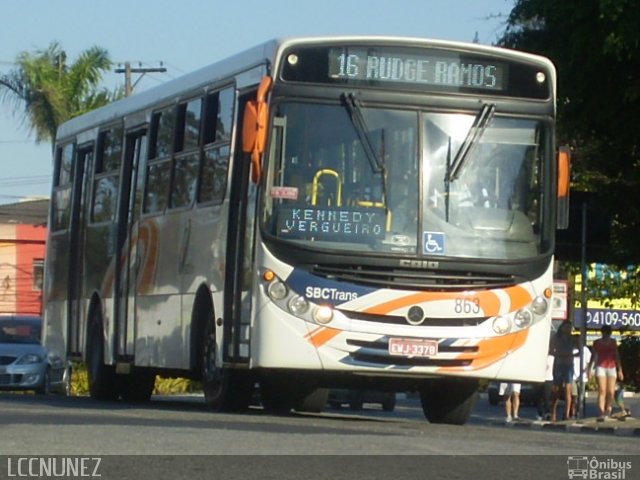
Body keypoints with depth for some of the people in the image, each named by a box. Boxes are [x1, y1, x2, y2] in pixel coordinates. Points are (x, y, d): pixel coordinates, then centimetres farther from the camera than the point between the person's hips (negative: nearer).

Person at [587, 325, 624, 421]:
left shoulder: (613, 342, 10)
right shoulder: (597, 343, 4)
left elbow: (617, 356, 12)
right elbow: (593, 356, 8)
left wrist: (620, 370, 8)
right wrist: (589, 369, 4)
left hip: (612, 368, 2)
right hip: (601, 367, -2)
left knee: (611, 392, -4)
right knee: (602, 391, -13)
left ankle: (608, 409, 20)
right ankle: (601, 414, -18)